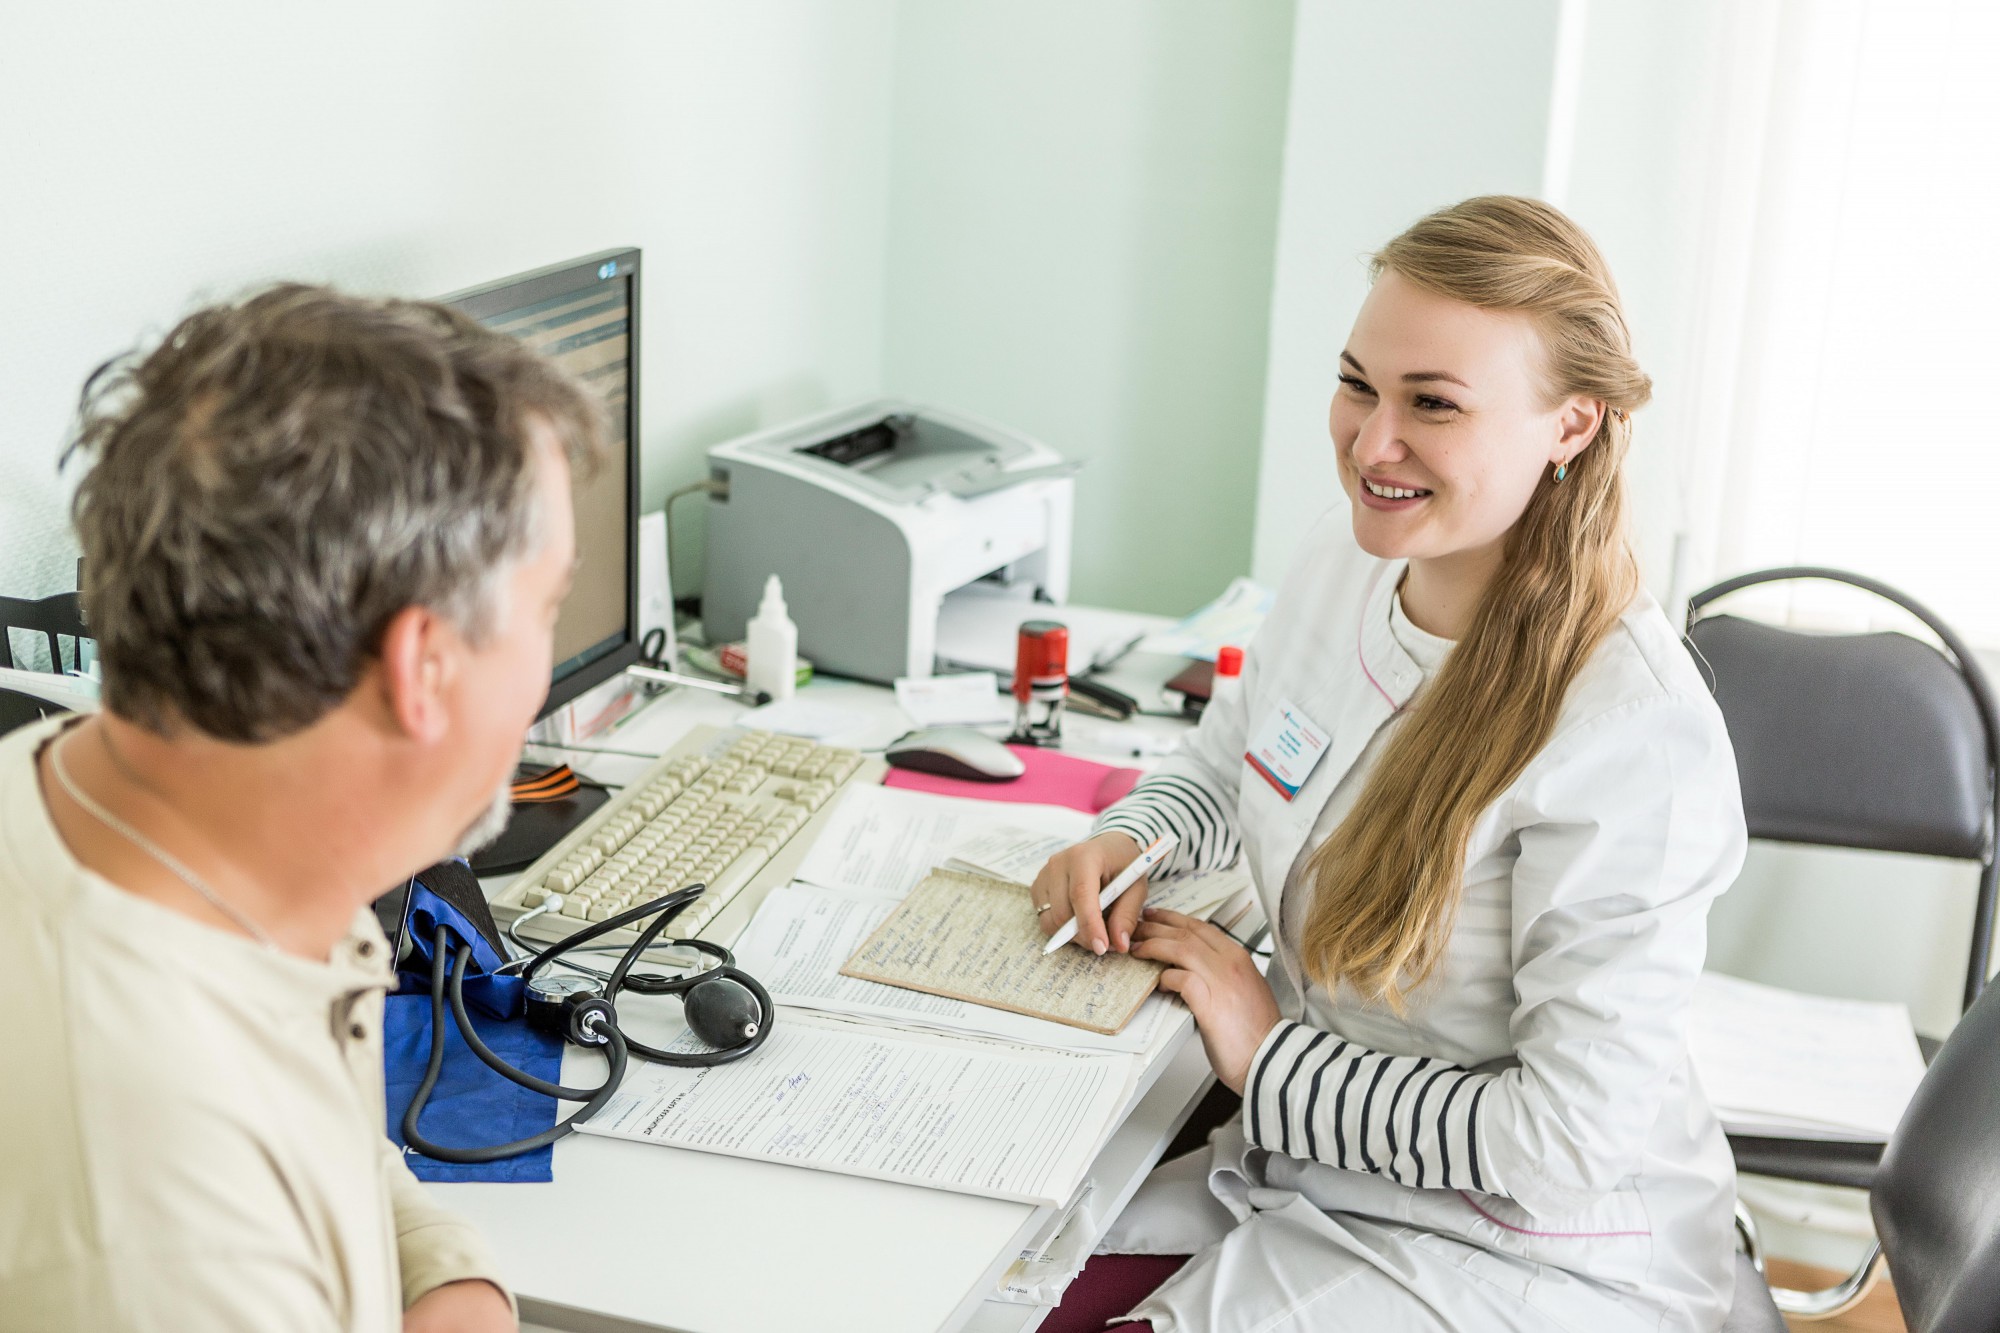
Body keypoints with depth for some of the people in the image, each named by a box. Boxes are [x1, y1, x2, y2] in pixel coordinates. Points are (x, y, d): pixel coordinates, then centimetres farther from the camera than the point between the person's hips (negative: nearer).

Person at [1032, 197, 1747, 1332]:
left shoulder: (1633, 735, -27)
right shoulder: (1348, 556, -3)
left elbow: (1571, 1139, -26)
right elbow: (1237, 754, 18)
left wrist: (1270, 1058, -18)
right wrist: (1128, 839, -4)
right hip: (1308, 1171, 7)